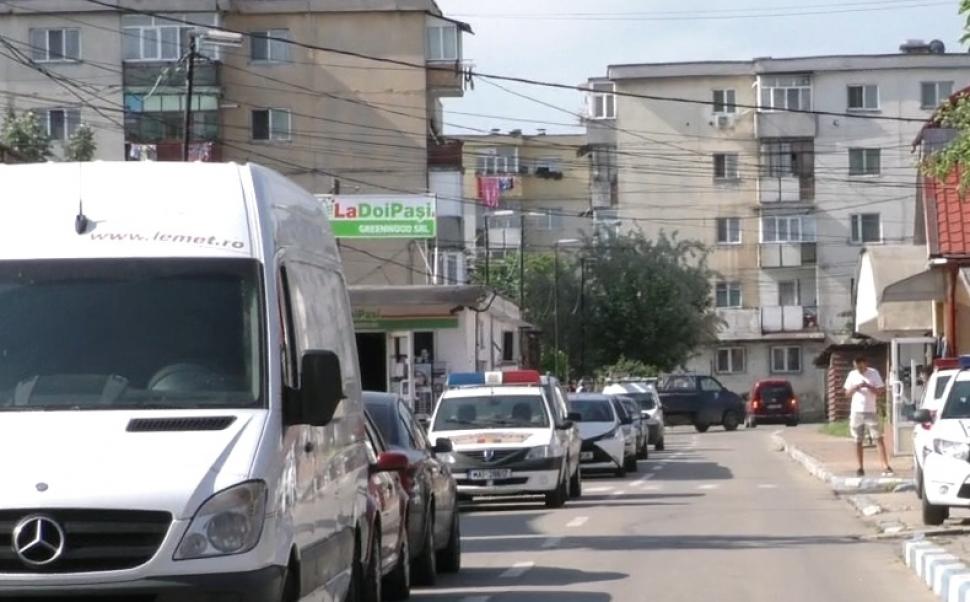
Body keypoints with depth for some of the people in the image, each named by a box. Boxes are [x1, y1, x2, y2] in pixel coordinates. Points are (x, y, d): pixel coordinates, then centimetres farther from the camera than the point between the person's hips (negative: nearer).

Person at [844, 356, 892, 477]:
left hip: (870, 411, -3)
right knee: (858, 441, 4)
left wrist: (868, 386, -20)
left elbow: (880, 390, -4)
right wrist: (856, 387, -12)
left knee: (878, 438, -9)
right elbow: (847, 393, 7)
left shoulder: (873, 373, -1)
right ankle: (860, 468, 11)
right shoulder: (852, 375, 6)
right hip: (856, 412, 3)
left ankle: (886, 466, -13)